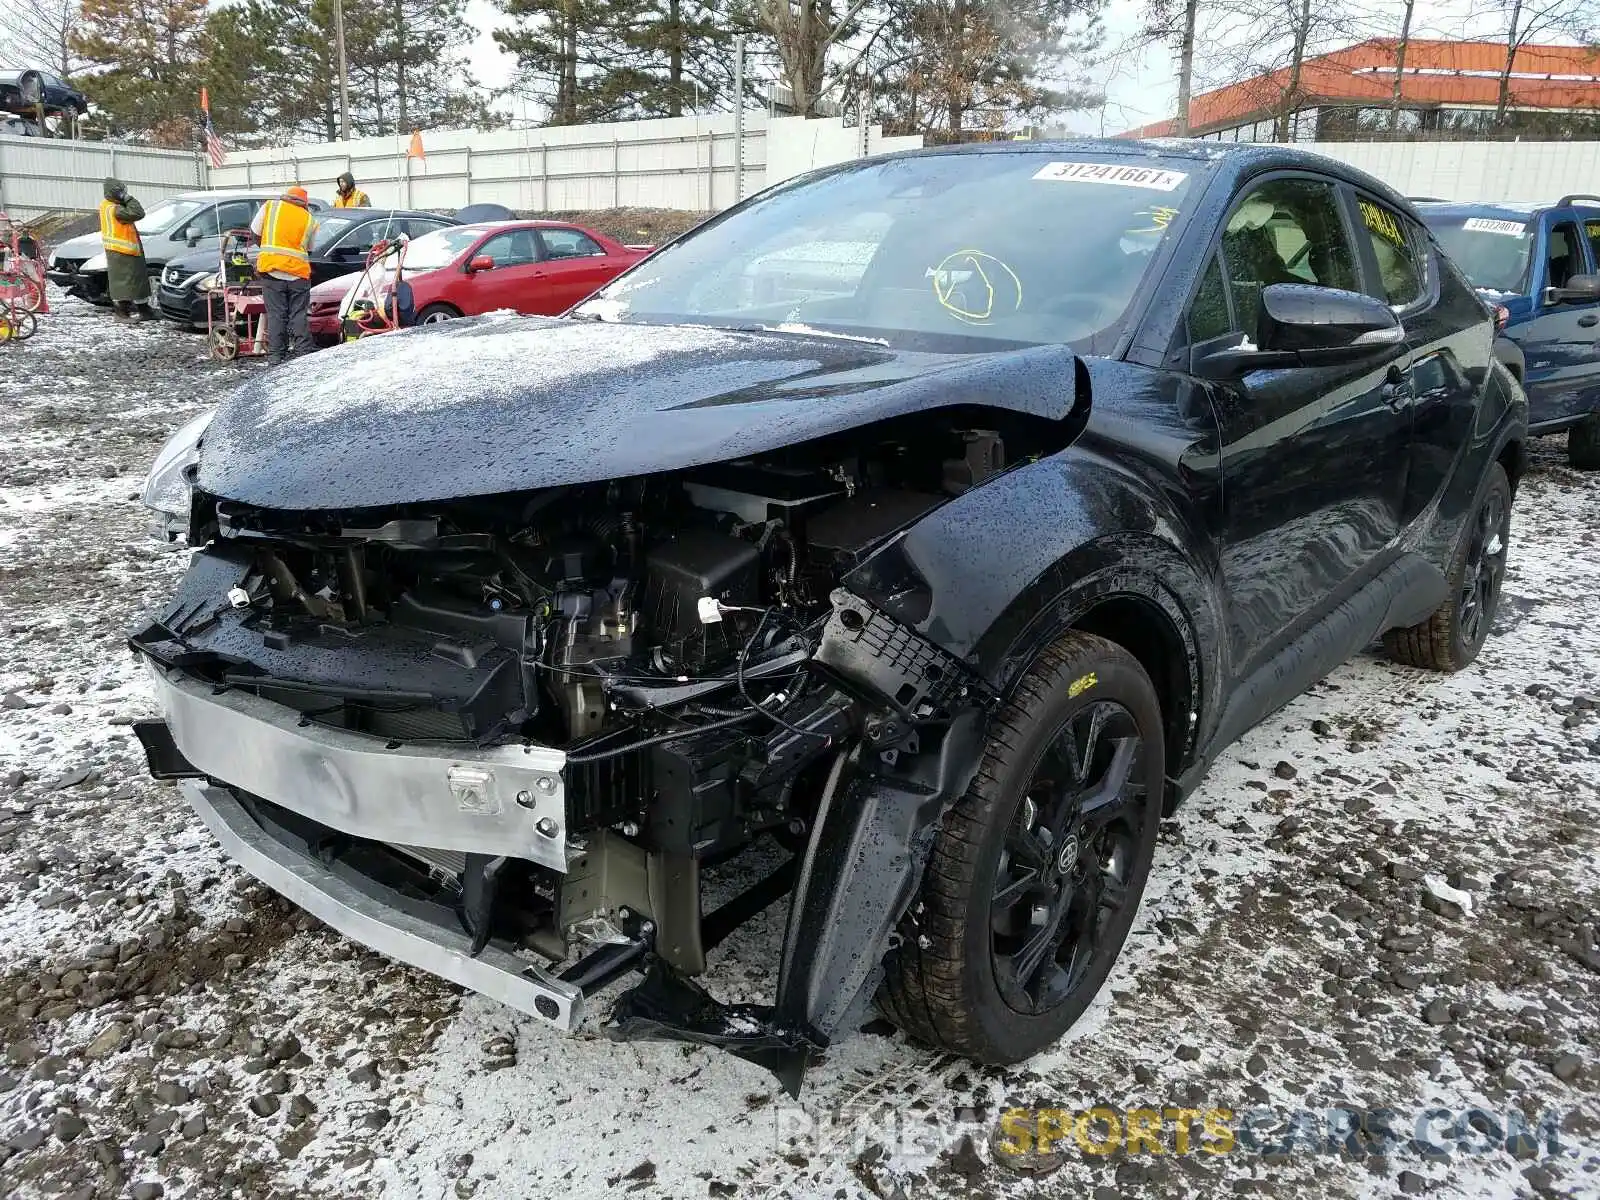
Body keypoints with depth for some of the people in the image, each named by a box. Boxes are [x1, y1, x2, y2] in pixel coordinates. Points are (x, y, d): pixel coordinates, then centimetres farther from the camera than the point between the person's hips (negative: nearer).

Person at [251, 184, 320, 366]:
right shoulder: (310, 220, 11)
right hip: (298, 272, 0)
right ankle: (303, 354, 4)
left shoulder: (270, 206, 9)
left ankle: (275, 357, 2)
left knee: (276, 315, 2)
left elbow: (255, 233, 11)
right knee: (300, 315, 6)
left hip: (272, 269, 0)